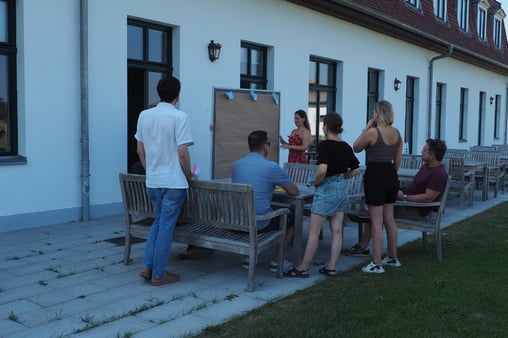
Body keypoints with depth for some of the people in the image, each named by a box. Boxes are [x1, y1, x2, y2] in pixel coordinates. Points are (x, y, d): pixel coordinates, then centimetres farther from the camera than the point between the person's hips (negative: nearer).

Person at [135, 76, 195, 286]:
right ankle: (159, 274, 11)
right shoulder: (179, 117, -13)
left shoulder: (144, 115, 5)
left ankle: (147, 266, 17)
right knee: (166, 226, 3)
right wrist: (189, 175, -1)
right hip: (173, 182, -6)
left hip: (152, 181, 6)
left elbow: (140, 150, 10)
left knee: (158, 222, 21)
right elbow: (182, 152, -16)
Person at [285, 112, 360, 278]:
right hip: (342, 189, 8)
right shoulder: (346, 146, 7)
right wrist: (341, 177, 14)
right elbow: (356, 170, 12)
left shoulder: (324, 145, -15)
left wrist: (316, 183, -10)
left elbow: (322, 170, -27)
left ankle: (303, 268, 9)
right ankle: (331, 267, 16)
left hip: (327, 189, -7)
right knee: (337, 231, 10)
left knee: (313, 231, 1)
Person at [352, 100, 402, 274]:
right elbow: (398, 160, 13)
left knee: (376, 222, -3)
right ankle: (393, 257, 30)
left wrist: (366, 128, 0)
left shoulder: (372, 132, -15)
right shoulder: (397, 133, 7)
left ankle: (376, 264, 2)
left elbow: (356, 148, 0)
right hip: (391, 175, 8)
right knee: (389, 219, 18)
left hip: (375, 175, -7)